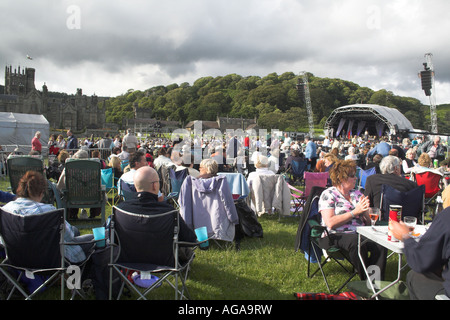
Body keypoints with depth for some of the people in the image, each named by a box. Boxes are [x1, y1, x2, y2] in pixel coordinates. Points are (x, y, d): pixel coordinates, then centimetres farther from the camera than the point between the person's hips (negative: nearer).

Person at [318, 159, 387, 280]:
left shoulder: (357, 193, 18)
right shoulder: (328, 194, 0)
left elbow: (368, 223, 18)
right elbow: (331, 223, -14)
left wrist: (364, 210, -4)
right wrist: (355, 212, -13)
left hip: (360, 233, 5)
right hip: (337, 236, -5)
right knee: (356, 241, -35)